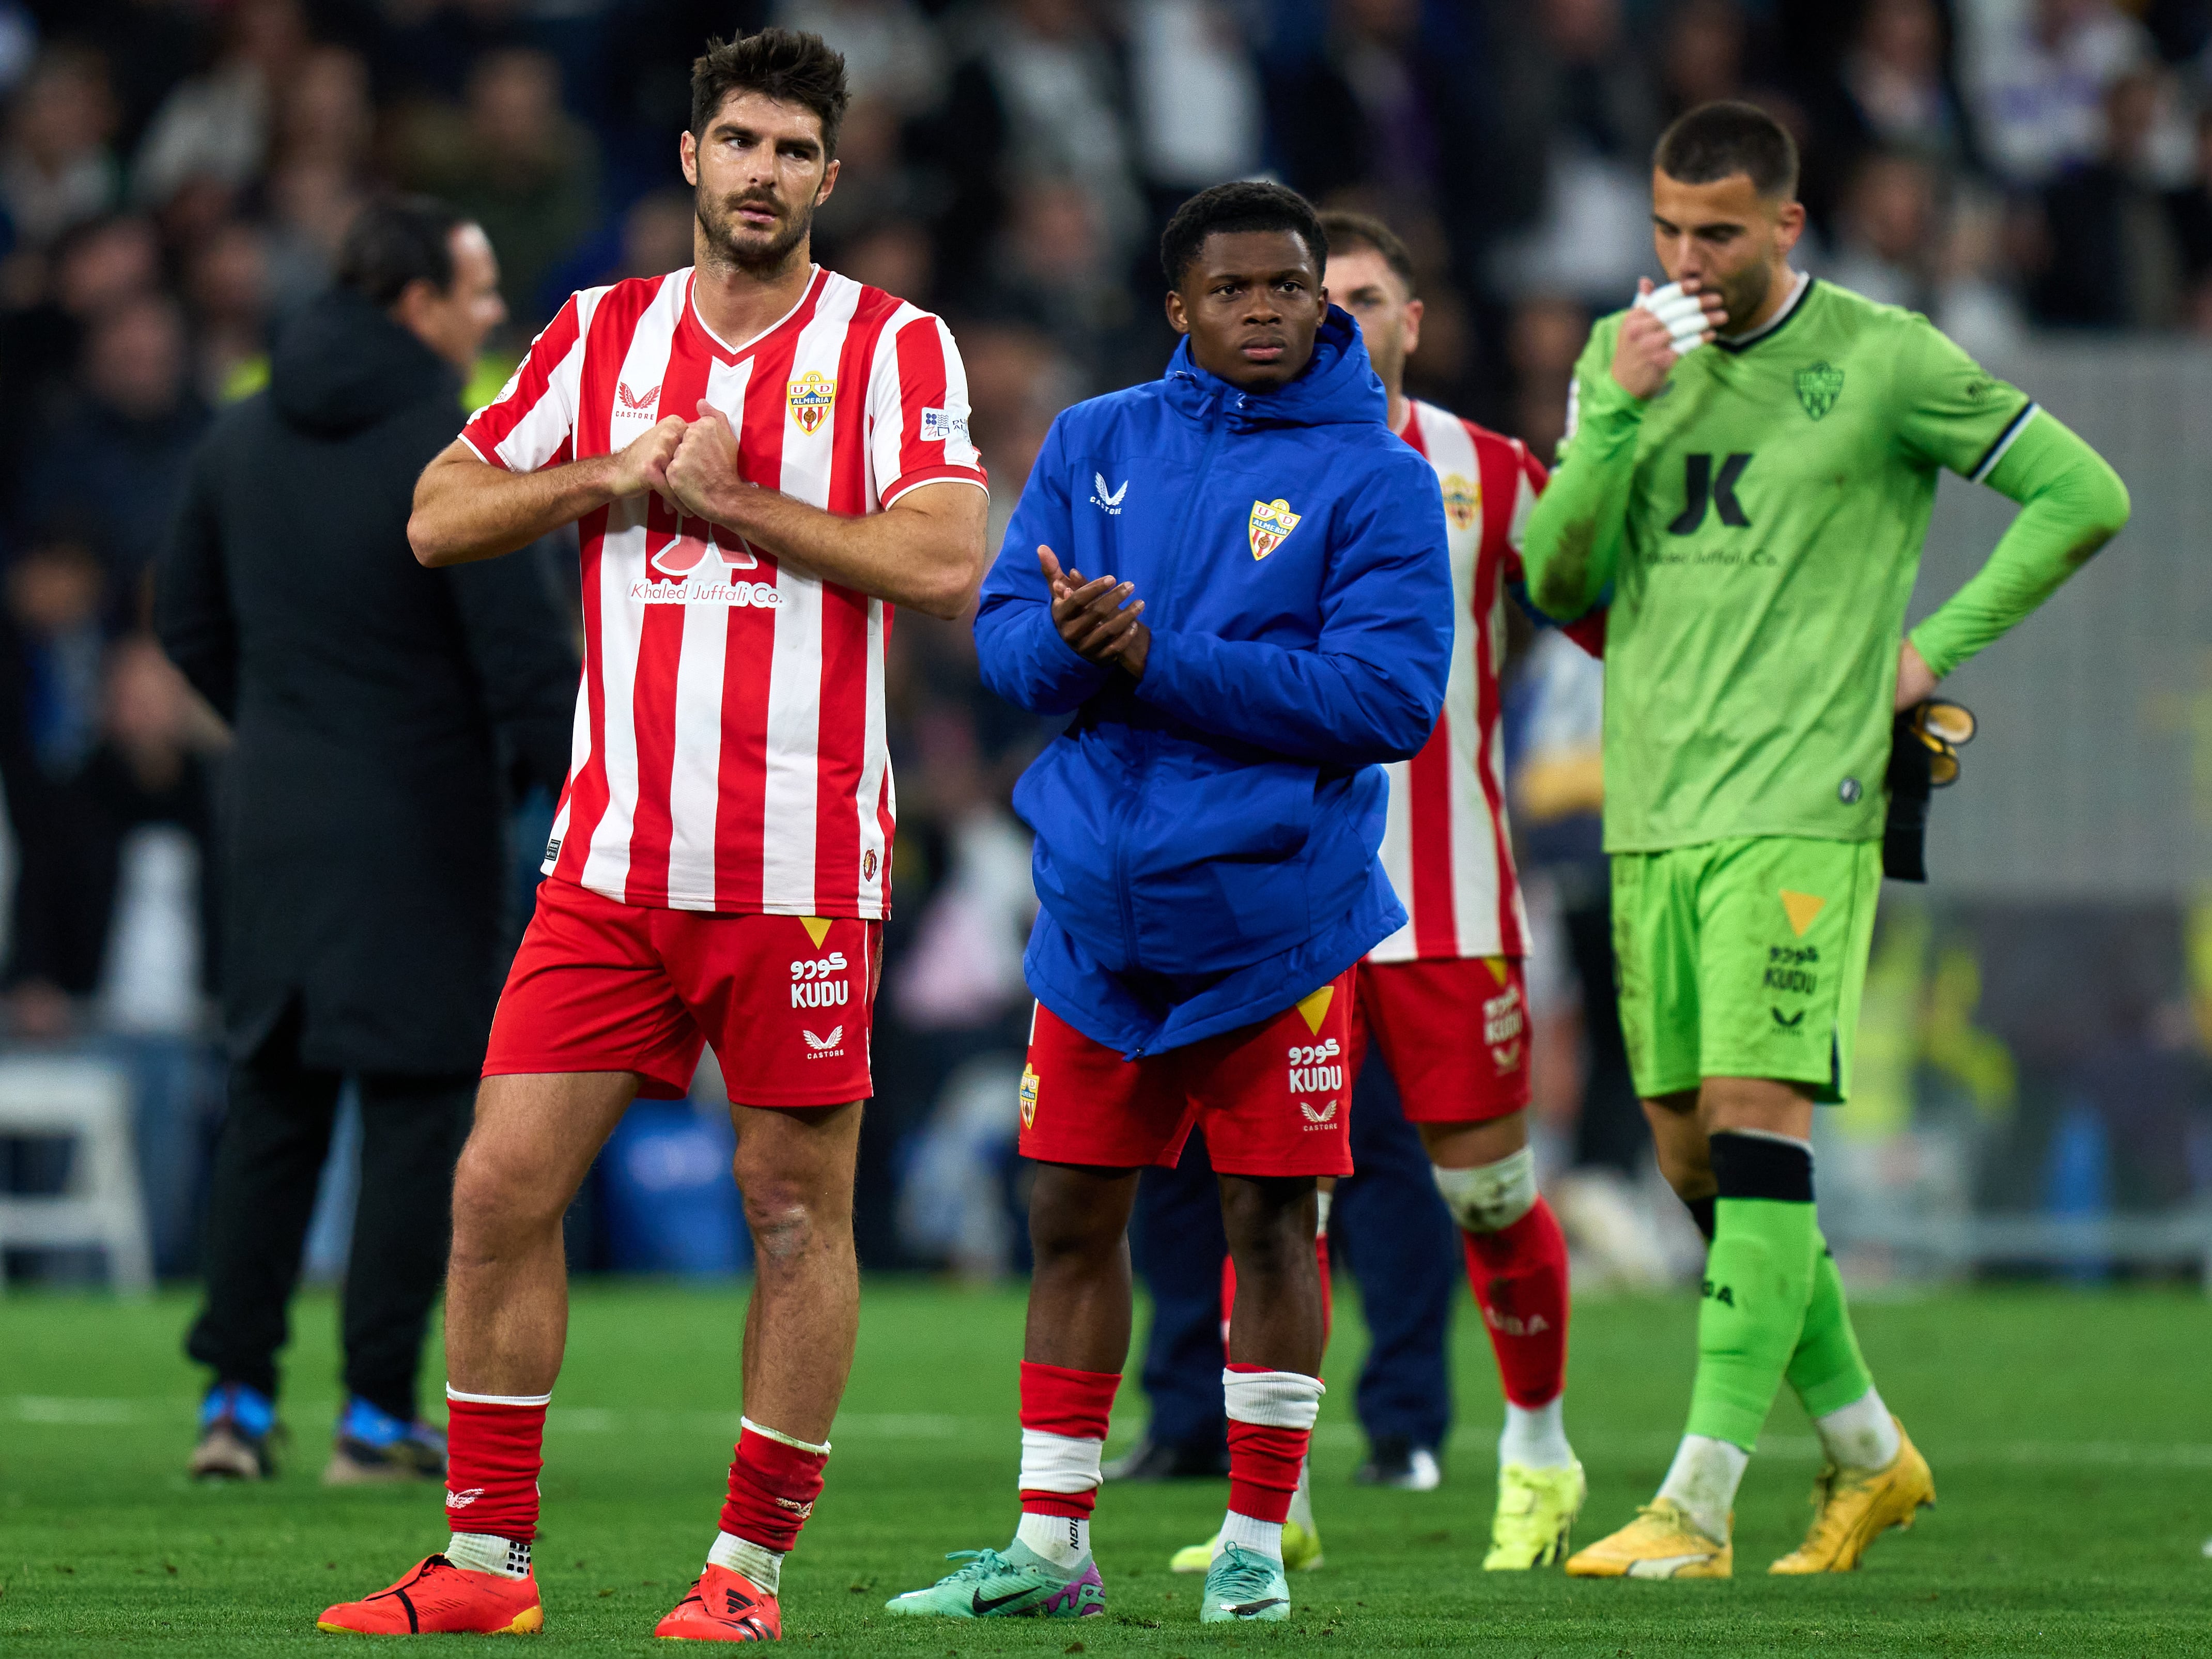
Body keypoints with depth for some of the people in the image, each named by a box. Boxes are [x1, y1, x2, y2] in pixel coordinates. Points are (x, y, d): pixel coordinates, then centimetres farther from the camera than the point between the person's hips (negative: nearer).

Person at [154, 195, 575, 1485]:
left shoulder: (246, 438, 8)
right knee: (418, 1108, 0)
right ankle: (380, 1414, -1)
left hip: (278, 819, 6)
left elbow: (191, 622, 16)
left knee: (273, 1102, 12)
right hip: (420, 834, -6)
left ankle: (237, 1394, 9)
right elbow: (525, 654, -16)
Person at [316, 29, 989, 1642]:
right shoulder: (604, 332, 11)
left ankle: (752, 1566, 11)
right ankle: (484, 1559, 6)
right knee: (504, 1187, -2)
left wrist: (727, 496, -12)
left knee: (799, 1208, 1)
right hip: (615, 850, 3)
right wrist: (612, 476, -5)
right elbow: (439, 521, 10)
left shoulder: (893, 346, 0)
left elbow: (947, 561, -13)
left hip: (805, 869, -3)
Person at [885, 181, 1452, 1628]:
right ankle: (1051, 1548, 14)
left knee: (1271, 1214, 1)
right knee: (1074, 1215, 7)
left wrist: (1157, 659, -19)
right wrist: (1068, 643, -19)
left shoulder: (1375, 478, -5)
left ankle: (1257, 1544, 11)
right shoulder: (1096, 445, 9)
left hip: (1272, 907, -4)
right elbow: (1003, 633, 6)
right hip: (1100, 900, 4)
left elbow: (1393, 695, -16)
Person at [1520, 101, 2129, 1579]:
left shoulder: (1882, 360, -3)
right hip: (1653, 808, 6)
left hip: (1803, 805, -5)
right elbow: (1559, 579, 3)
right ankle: (1866, 1450, 23)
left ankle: (1699, 1503, -18)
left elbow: (2082, 494, 2)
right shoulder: (1625, 355, 10)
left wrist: (1938, 648, -2)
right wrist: (1621, 407, -10)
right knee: (1692, 1151, 7)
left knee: (1755, 1119, -15)